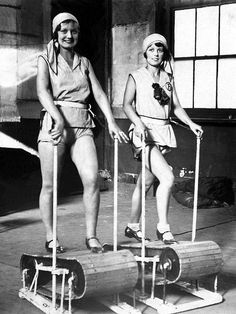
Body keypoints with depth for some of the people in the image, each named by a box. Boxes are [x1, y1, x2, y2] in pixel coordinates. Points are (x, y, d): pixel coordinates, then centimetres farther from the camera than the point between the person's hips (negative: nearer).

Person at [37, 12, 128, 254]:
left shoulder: (84, 62, 18)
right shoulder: (46, 60, 7)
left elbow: (99, 93, 9)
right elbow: (42, 91, -10)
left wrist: (111, 122, -5)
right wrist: (58, 118, -27)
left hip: (82, 127, 3)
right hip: (54, 123, -3)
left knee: (92, 179, -12)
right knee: (50, 185, 1)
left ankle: (91, 236, -2)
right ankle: (50, 238, 14)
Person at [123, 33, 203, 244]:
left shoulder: (168, 78, 15)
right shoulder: (136, 77, 2)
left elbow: (176, 106, 11)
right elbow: (127, 104, -6)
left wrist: (191, 123, -5)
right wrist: (138, 123, -23)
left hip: (163, 132, 5)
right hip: (144, 132, -5)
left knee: (146, 182, 12)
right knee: (167, 177, -20)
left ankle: (133, 226, 26)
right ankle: (163, 228, -11)